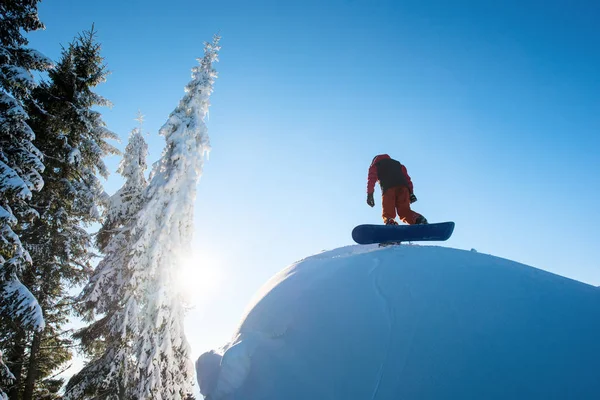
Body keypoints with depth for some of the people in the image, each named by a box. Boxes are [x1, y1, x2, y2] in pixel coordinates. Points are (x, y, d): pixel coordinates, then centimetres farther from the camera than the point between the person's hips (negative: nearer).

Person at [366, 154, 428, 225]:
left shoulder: (375, 165, 30)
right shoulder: (397, 163, 39)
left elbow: (371, 178, 12)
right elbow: (407, 177, 24)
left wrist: (369, 194, 3)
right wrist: (411, 192, 14)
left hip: (388, 188, -3)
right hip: (403, 186, 3)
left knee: (388, 212, -7)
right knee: (404, 210, 0)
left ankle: (390, 223, -40)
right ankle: (418, 219, -30)